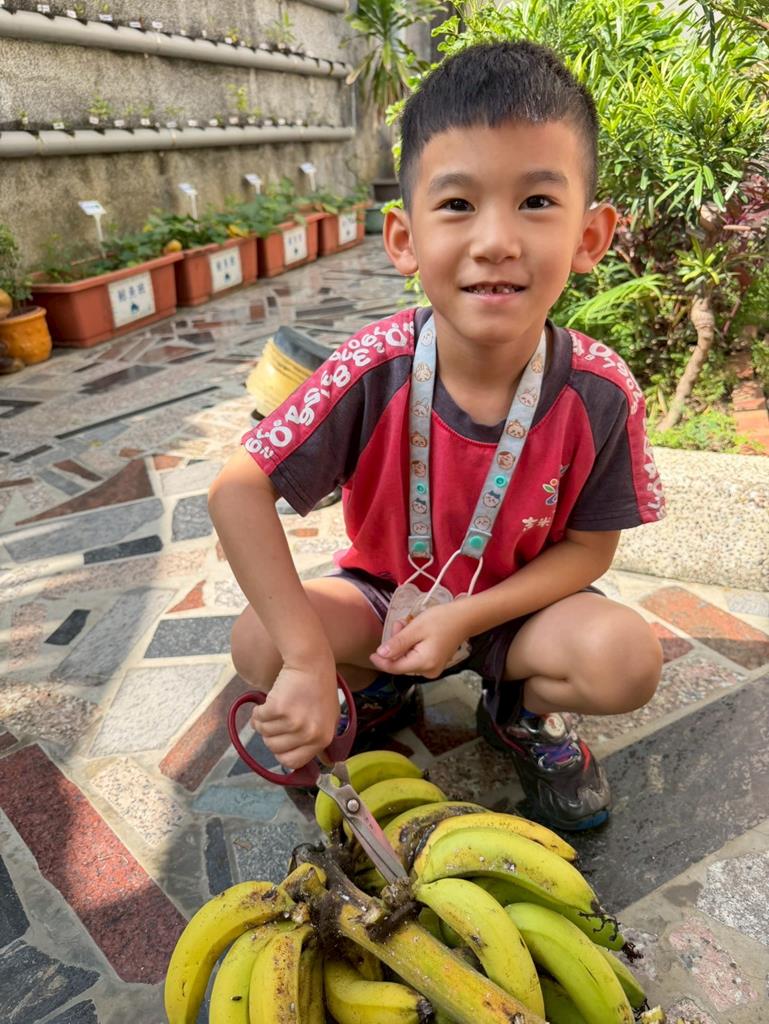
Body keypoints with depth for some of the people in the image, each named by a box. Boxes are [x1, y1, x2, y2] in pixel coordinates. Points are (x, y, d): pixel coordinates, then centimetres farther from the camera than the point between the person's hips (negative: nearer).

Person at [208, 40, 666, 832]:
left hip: (515, 603, 1)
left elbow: (588, 548, -13)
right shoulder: (375, 371, -27)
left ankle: (522, 709, 11)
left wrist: (464, 618, -26)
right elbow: (239, 491, -27)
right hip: (384, 591, 0)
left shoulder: (599, 393, -23)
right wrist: (309, 656, -32)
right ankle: (381, 691, 12)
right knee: (259, 646, -23)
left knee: (625, 661, -26)